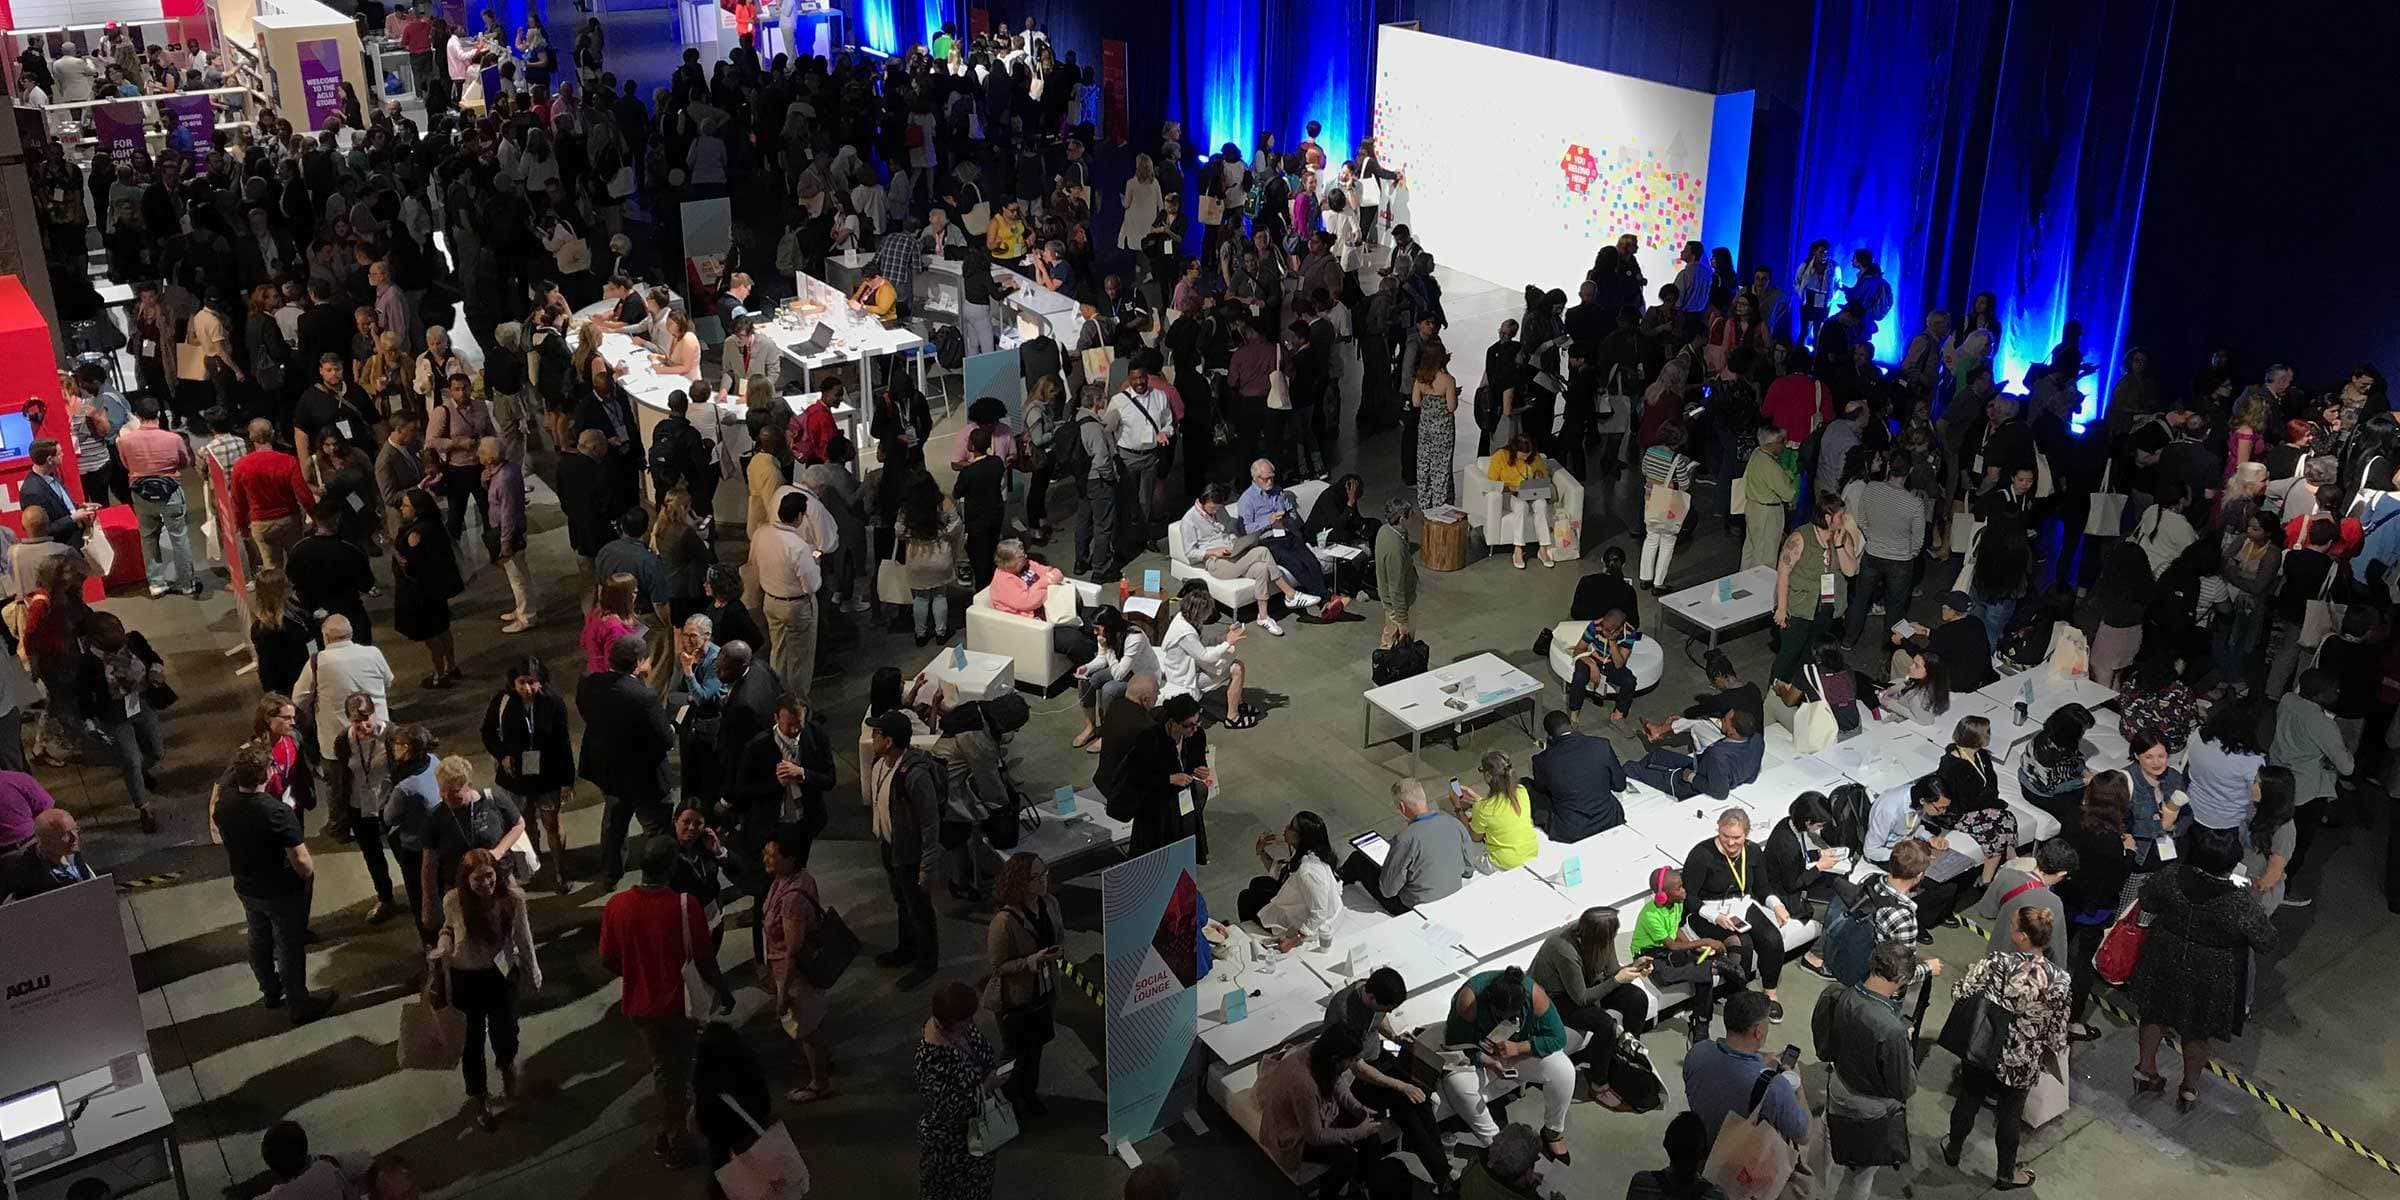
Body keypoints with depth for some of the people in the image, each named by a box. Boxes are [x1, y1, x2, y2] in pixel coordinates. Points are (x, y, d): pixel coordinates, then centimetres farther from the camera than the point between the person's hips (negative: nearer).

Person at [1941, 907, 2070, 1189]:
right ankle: (2006, 1176, 41)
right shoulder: (2058, 980, -22)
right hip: (2021, 1064, 0)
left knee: (1968, 1101, 25)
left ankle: (1953, 1151, 48)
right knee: (2010, 1115, 21)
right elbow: (2057, 1031, -13)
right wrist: (2050, 1056, 8)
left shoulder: (1996, 962, -25)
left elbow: (1959, 994, -20)